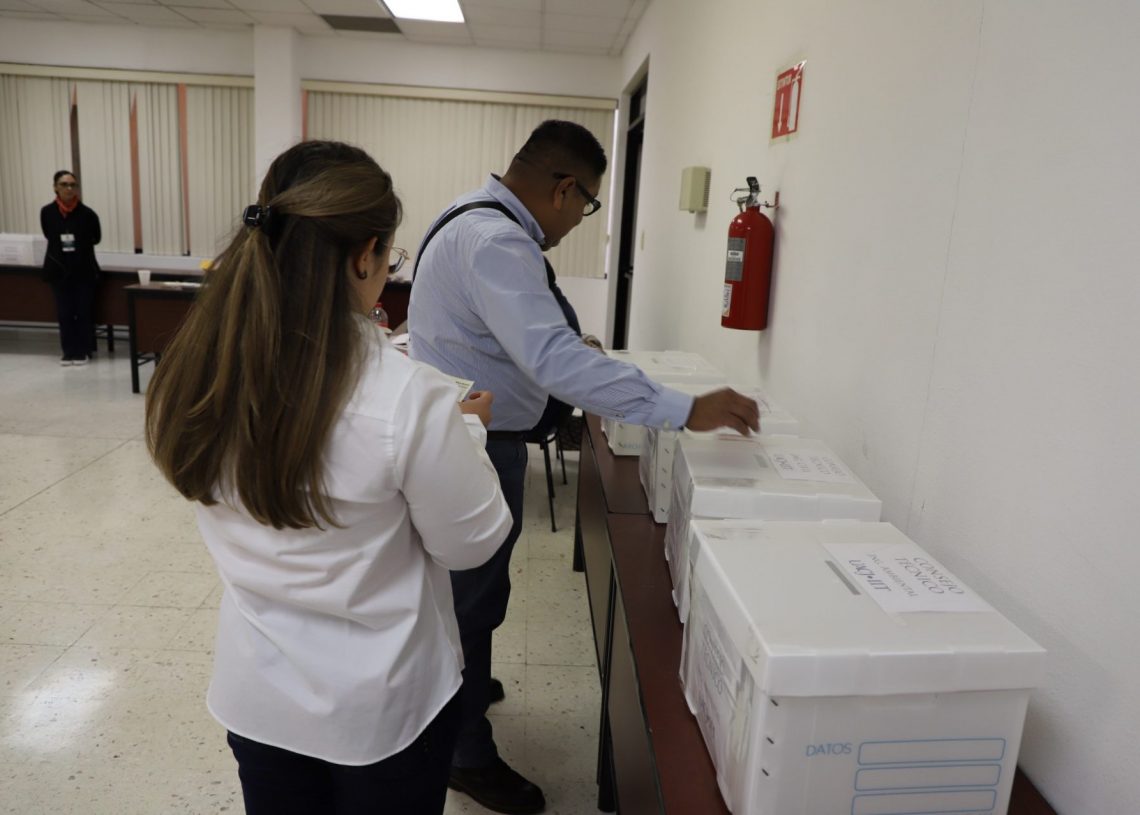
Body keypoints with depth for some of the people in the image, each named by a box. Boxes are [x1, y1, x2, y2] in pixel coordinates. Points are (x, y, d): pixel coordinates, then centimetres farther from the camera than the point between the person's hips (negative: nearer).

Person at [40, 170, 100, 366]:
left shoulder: (87, 213, -9)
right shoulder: (47, 212, -3)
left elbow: (96, 238, 7)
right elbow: (49, 236, 13)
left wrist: (78, 245, 4)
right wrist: (62, 248, 9)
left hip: (84, 269, -2)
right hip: (58, 269, 2)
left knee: (84, 311, 3)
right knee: (64, 312, 5)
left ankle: (83, 351, 13)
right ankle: (69, 352, 13)